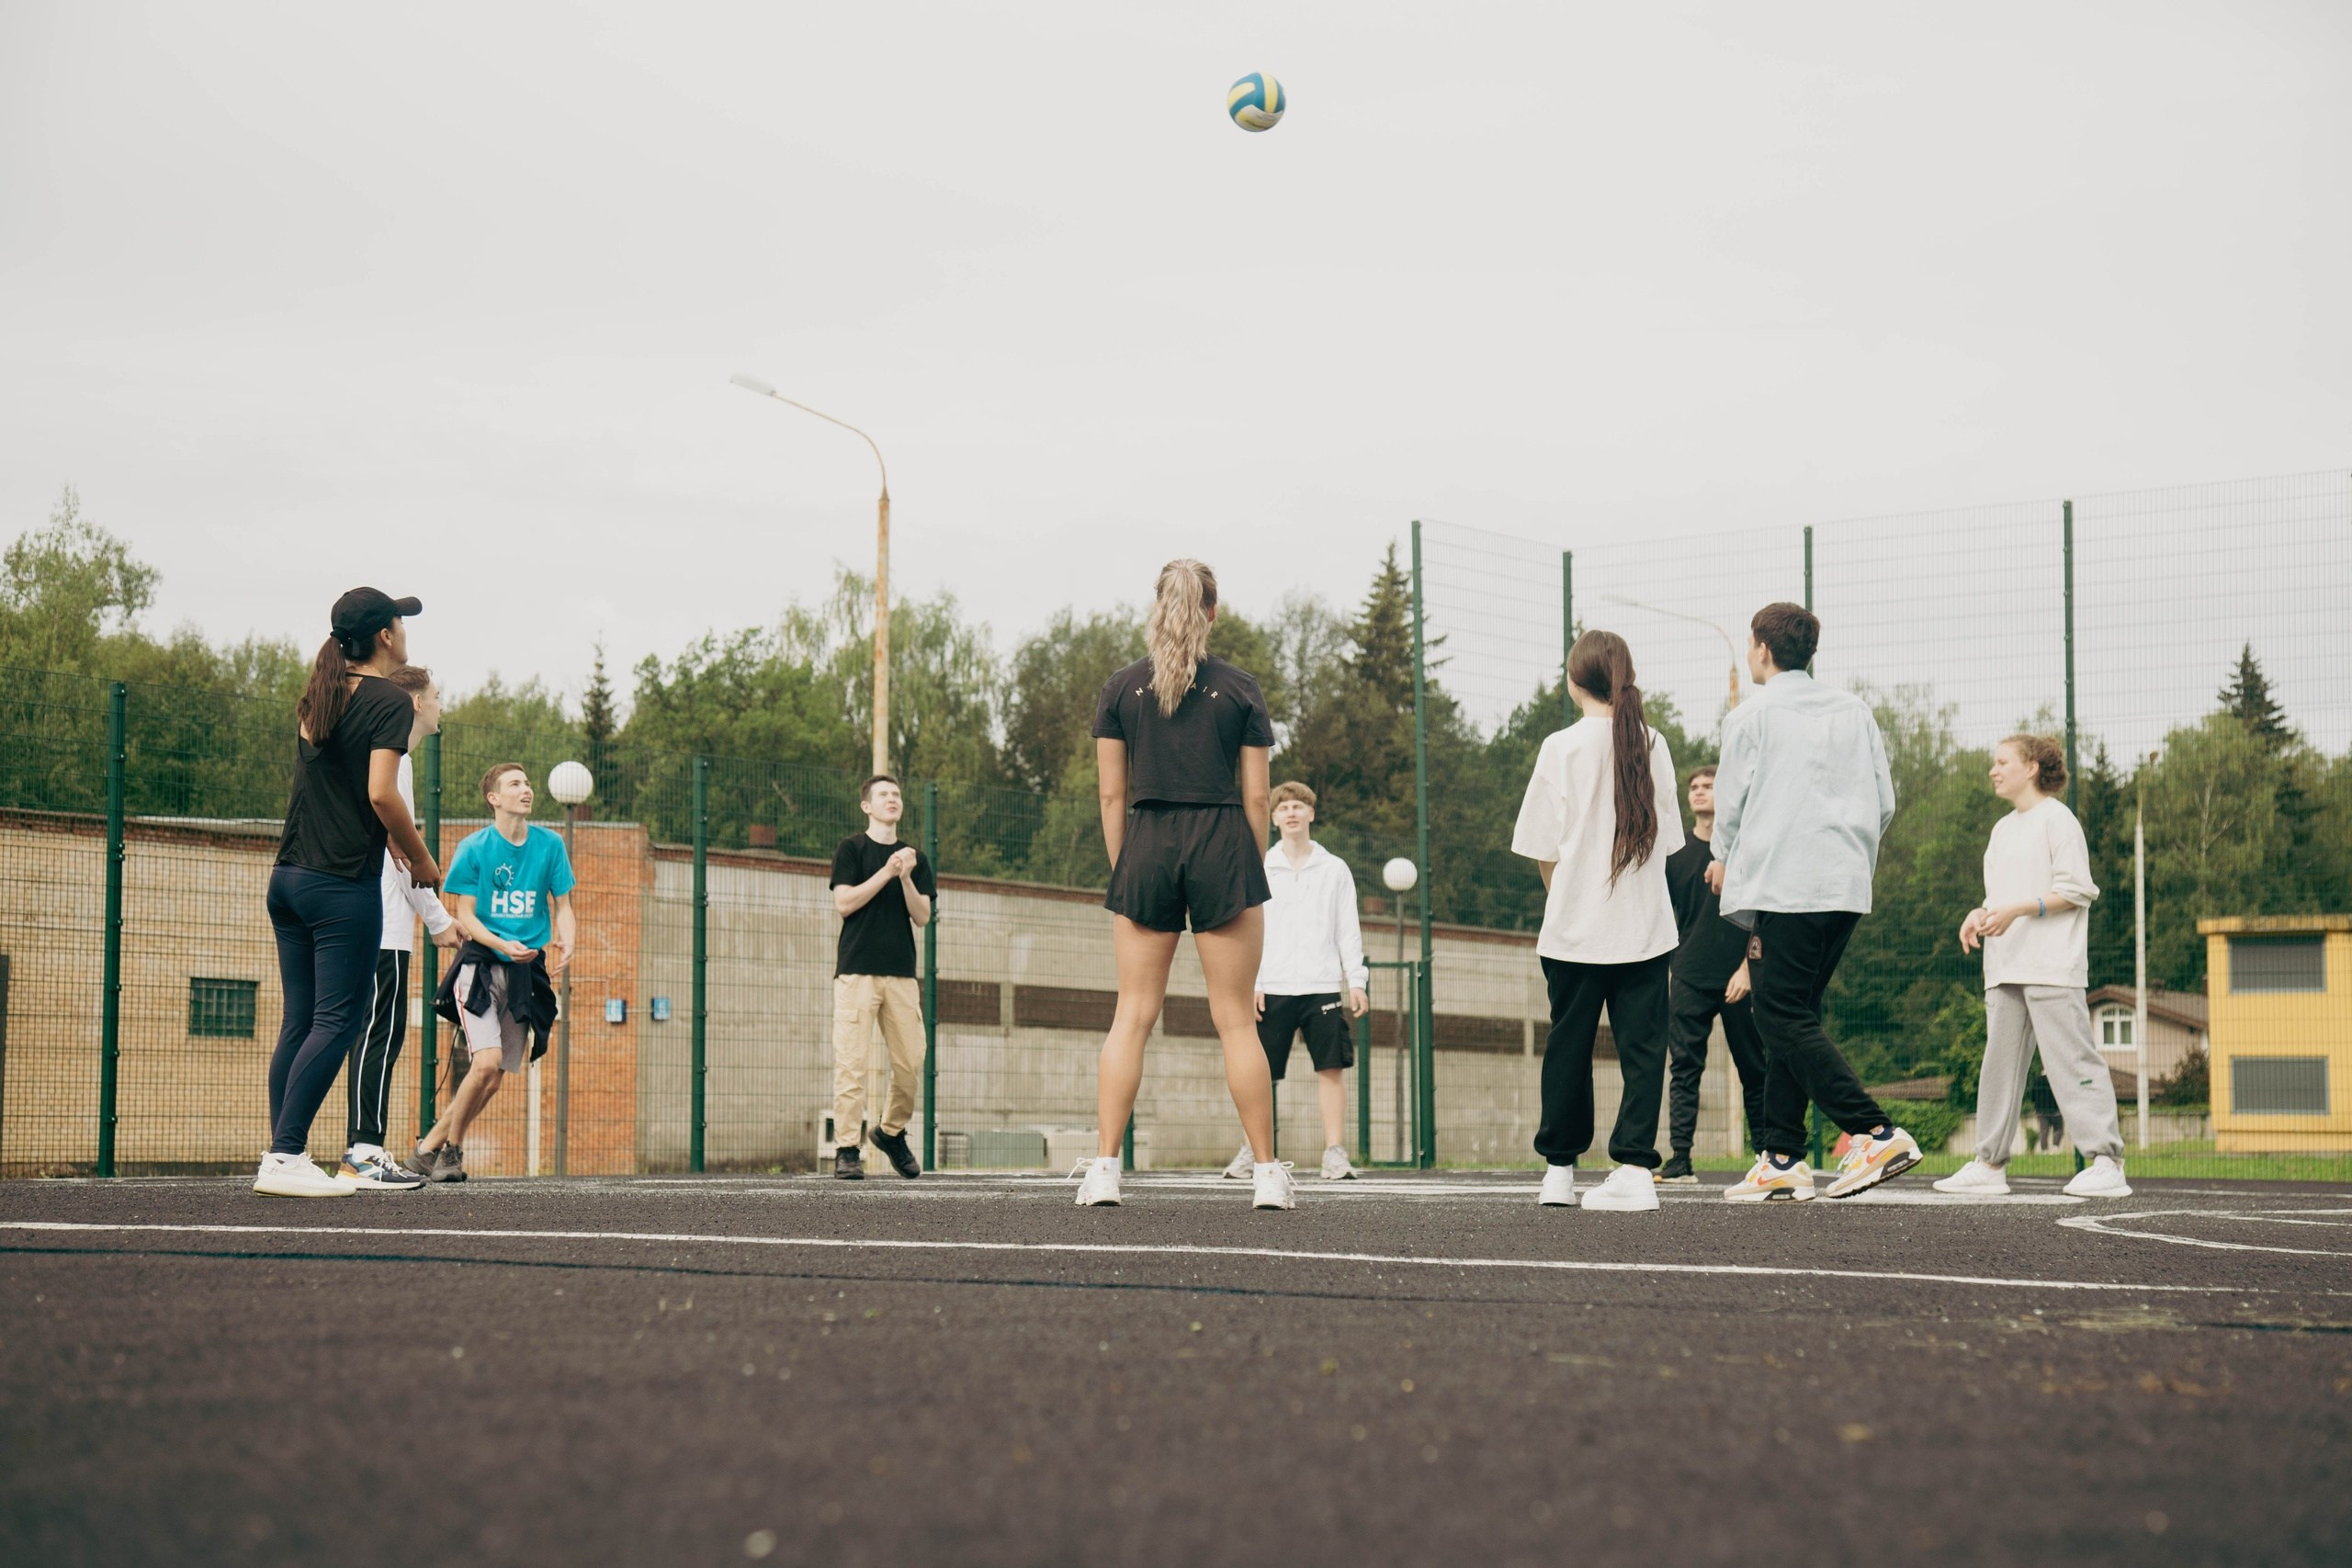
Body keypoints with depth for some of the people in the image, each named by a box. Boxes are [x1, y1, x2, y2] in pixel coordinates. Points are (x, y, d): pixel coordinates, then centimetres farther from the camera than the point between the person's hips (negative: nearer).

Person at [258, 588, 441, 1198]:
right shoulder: (388, 701, -8)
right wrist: (422, 860, -5)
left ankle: (281, 1157, 6)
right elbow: (381, 792, -17)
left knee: (299, 1021, 9)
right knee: (337, 1023, -5)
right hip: (345, 885, -7)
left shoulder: (317, 696, 14)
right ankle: (285, 1156, -13)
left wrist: (389, 834, 28)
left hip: (289, 877, 7)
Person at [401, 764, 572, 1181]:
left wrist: (565, 943, -12)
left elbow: (562, 906, 9)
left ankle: (429, 1147, 17)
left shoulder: (550, 844, 5)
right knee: (487, 1061, -20)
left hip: (526, 972, 4)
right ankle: (450, 1149, 0)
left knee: (494, 1079, 1)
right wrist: (503, 945, -21)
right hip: (480, 966, -4)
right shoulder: (474, 848, -4)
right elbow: (465, 917, -4)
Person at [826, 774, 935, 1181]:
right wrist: (886, 872, -11)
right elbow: (843, 903, -7)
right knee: (851, 1061, -10)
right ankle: (847, 1150, -7)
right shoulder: (852, 849, 4)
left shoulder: (913, 856, 15)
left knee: (911, 1061, 0)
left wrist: (906, 877, -8)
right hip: (857, 970, -4)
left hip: (901, 972, 4)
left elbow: (922, 916, 7)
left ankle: (892, 1131, 23)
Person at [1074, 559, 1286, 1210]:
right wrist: (1255, 875, 10)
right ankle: (1267, 1173, 4)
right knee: (1236, 1019, 2)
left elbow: (1112, 794, 5)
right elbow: (1255, 797, 2)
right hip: (1222, 846, -1)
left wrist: (1122, 872, 11)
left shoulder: (1120, 688, 5)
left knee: (1133, 1015, 3)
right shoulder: (1240, 690, 3)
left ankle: (1104, 1169, -3)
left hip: (1147, 845, 1)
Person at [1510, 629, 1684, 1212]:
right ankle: (1635, 1167, -9)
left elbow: (1545, 850, -4)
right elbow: (1667, 839, 8)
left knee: (1568, 1045, 9)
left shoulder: (1562, 747, -6)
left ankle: (1559, 1168, 18)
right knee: (1642, 1045, 1)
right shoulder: (1653, 745, 2)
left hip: (1577, 925, -2)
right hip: (1647, 924, 2)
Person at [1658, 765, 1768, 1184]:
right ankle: (1680, 1162, -7)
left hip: (1738, 979, -2)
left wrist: (1747, 968, -10)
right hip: (1688, 977, 2)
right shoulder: (1676, 852, 10)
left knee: (1754, 1070, 4)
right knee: (1684, 1069, -4)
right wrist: (1664, 971, 6)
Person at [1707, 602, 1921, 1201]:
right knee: (1794, 1018, 12)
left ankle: (1877, 1133, -18)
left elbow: (1731, 801, 2)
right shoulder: (1855, 711, 13)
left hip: (1781, 887, -7)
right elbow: (1884, 802, 12)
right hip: (1846, 888, 7)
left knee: (1786, 1021, -6)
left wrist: (1726, 860, 21)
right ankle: (1780, 1157, 8)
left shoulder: (1751, 715, -2)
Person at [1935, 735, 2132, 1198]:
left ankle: (2106, 1162, -13)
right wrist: (1980, 915, 6)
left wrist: (2016, 911, -18)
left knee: (2071, 1061, -12)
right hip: (2005, 969, 9)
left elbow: (2076, 890, -10)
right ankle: (1990, 1164, 11)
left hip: (2051, 967, -9)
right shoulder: (2002, 829, 22)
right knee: (2000, 1064, 8)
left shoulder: (2056, 818, -3)